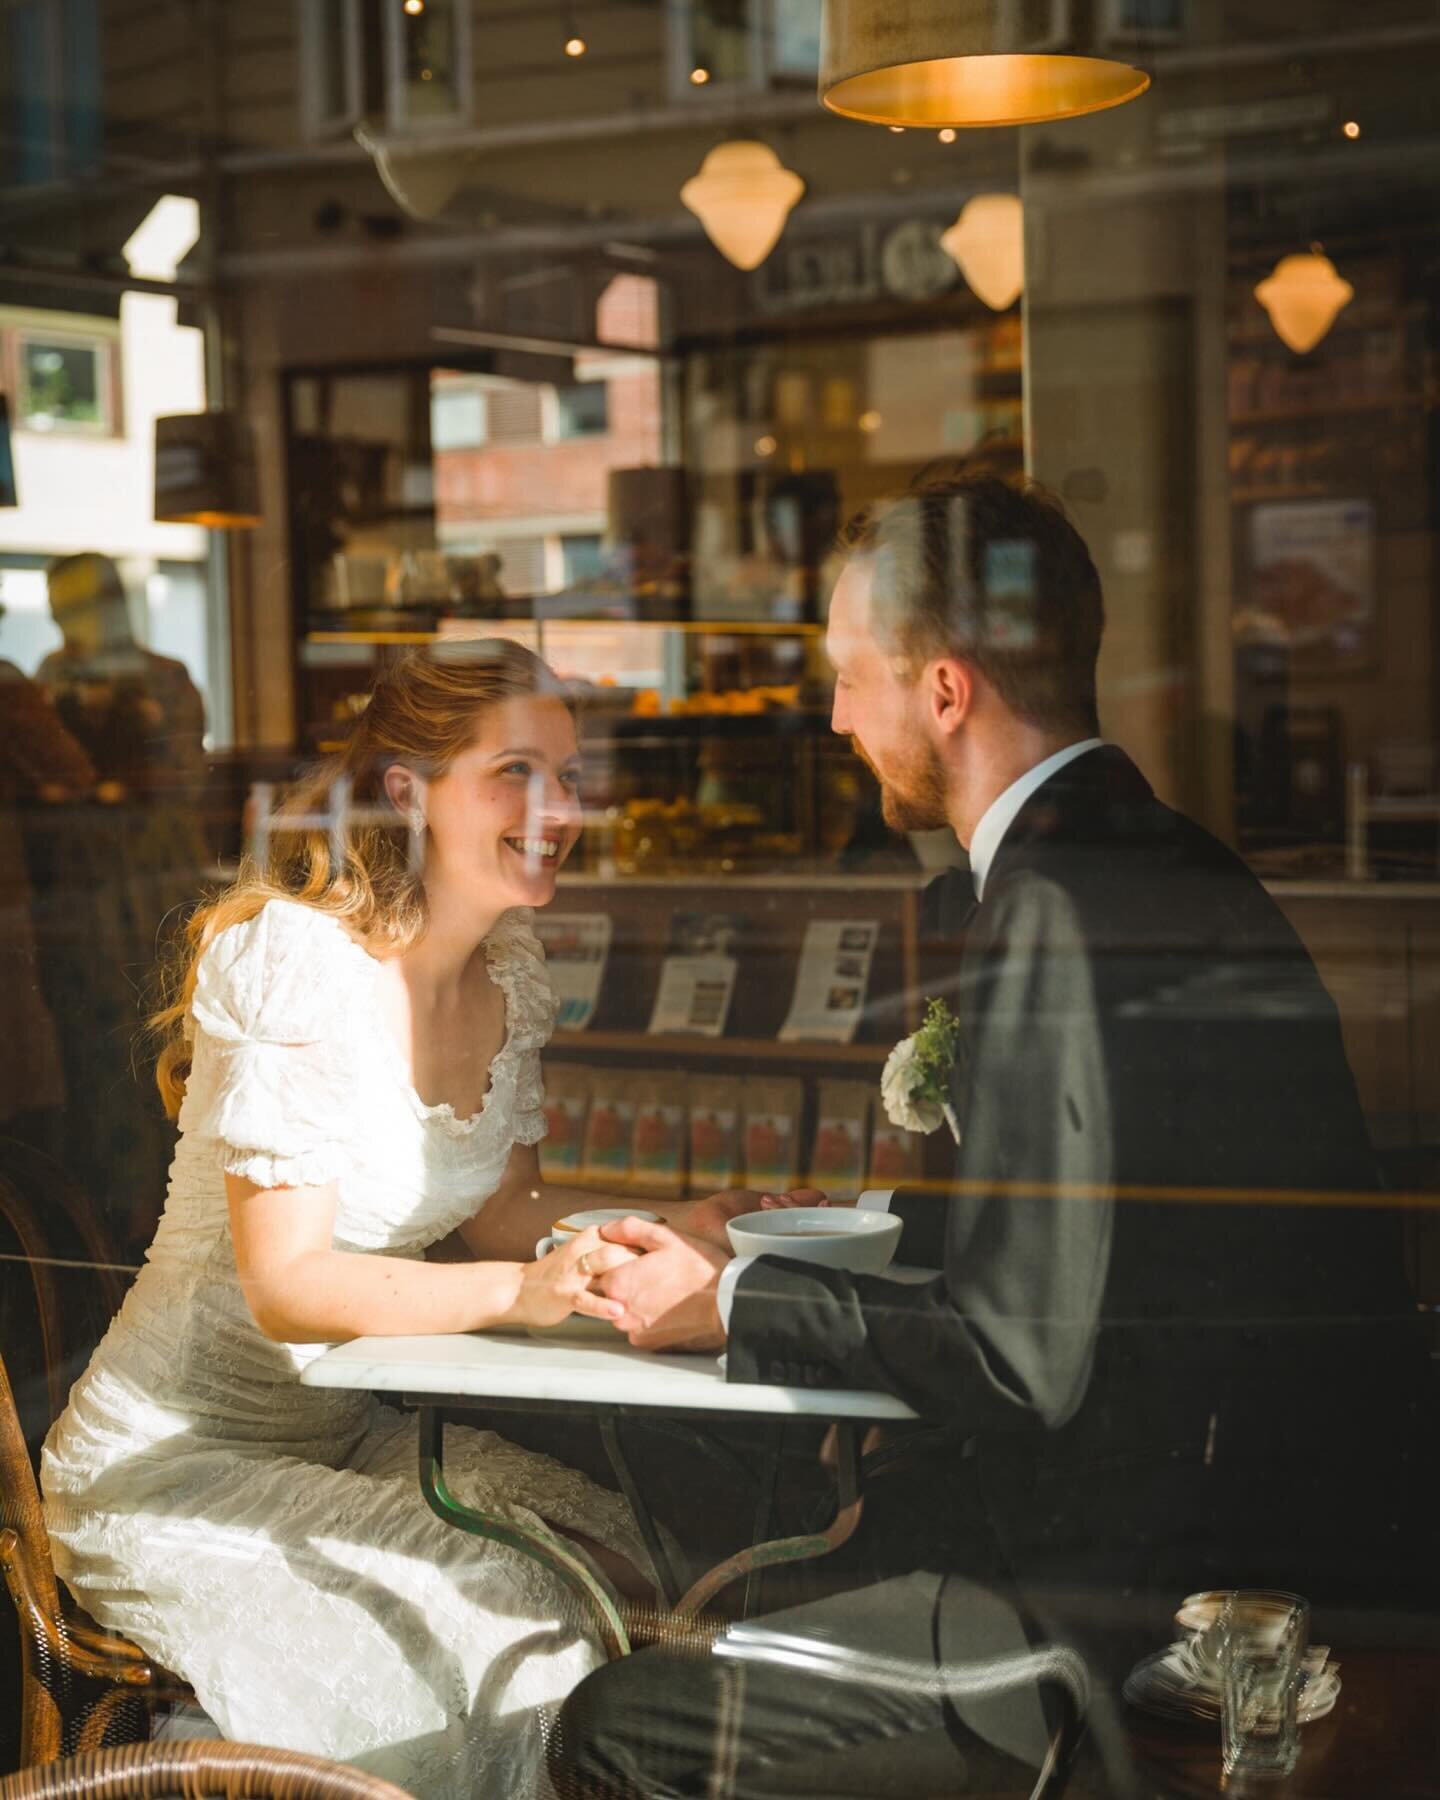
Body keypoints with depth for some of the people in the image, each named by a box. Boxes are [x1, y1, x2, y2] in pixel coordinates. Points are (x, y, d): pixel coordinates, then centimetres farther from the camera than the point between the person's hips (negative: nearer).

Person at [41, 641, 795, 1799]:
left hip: (347, 1432, 7)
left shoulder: (509, 967, 2)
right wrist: (516, 1291, -38)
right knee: (509, 1627, -22)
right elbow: (286, 1286, -25)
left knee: (631, 1566, -12)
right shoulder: (294, 959, -22)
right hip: (177, 1464, -7)